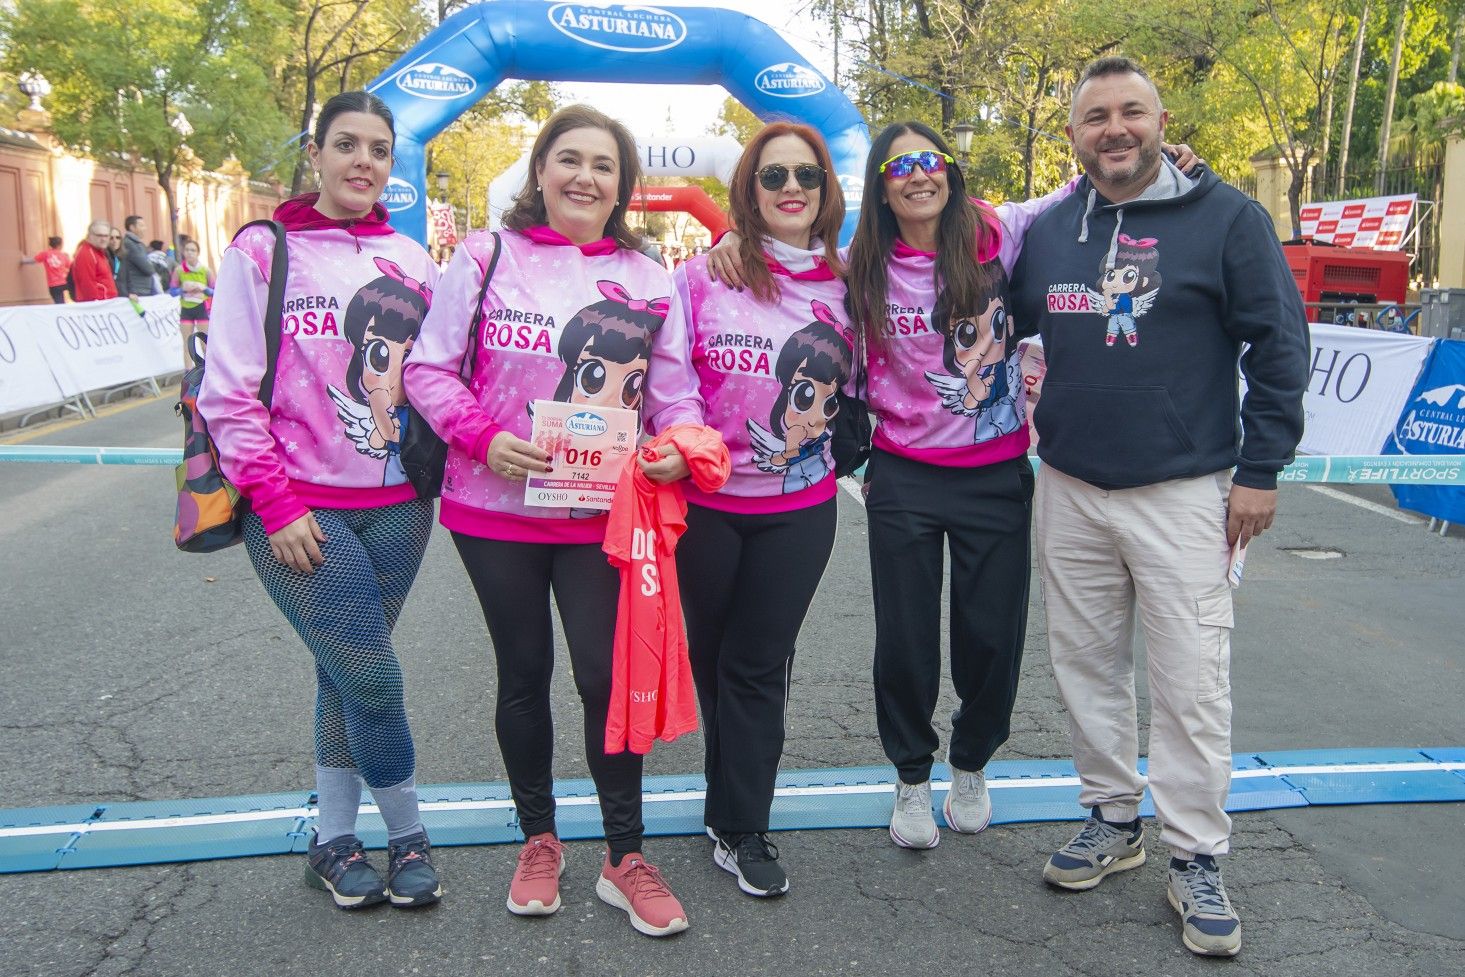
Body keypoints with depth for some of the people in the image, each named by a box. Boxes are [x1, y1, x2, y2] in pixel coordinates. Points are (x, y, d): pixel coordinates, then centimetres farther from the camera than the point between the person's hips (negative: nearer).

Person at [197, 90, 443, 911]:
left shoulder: (411, 261, 10)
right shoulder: (263, 251, -2)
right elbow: (230, 391, -5)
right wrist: (276, 502, -11)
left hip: (395, 505, 4)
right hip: (299, 510, -3)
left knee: (348, 674, 11)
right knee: (372, 675, -3)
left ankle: (334, 842, 26)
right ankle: (408, 836, 18)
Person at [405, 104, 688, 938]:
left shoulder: (648, 280, 4)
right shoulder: (487, 257, -1)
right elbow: (429, 367, 0)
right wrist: (481, 436, -15)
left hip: (600, 515, 0)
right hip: (496, 509, 0)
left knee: (607, 674, 0)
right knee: (524, 673, 13)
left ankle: (626, 859, 19)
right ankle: (539, 841, 33)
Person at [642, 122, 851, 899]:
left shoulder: (843, 286, 4)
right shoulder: (703, 275, -5)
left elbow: (854, 386, 14)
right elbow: (671, 376, -10)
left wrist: (828, 438, 2)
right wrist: (683, 442, -24)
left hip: (801, 508, 1)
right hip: (706, 502, -1)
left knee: (759, 663, 6)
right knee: (712, 654, 14)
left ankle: (740, 831, 17)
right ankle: (735, 802, 35)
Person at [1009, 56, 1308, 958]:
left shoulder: (1227, 217, -4)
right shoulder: (1047, 231, 8)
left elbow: (1279, 343, -4)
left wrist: (1260, 469, -7)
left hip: (1182, 493, -4)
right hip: (1068, 490, 5)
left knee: (1192, 681, -1)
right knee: (1088, 664, 12)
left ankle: (1198, 861, 14)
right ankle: (1113, 820, 30)